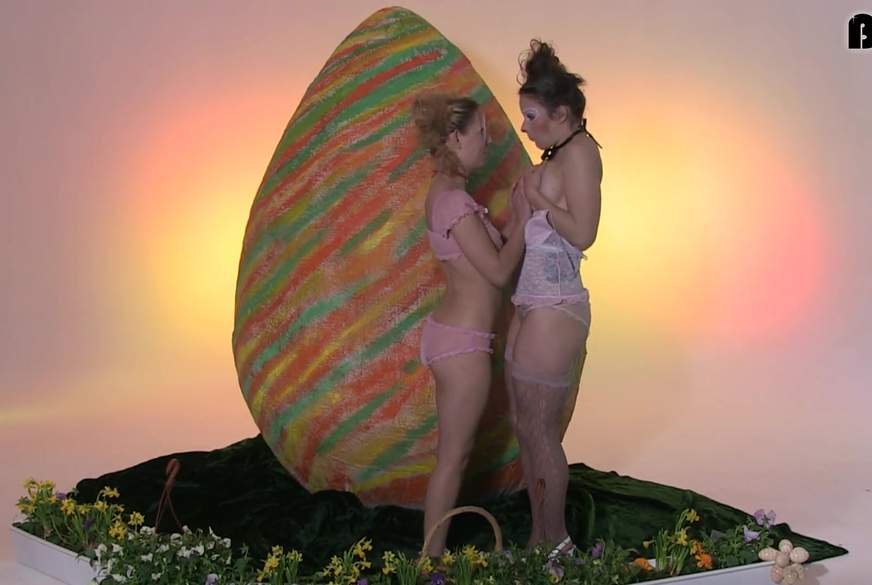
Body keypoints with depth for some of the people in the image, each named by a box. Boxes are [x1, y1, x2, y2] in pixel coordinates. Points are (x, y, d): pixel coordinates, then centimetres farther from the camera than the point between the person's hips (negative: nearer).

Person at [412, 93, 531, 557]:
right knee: (452, 458, 1)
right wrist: (522, 219, -6)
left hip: (448, 332, 10)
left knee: (456, 452, 18)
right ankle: (432, 561, 12)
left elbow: (491, 253, 16)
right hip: (462, 343, -10)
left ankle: (434, 553, 27)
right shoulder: (454, 200, -19)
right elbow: (498, 271, -17)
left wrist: (514, 219, 8)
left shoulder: (445, 193, 11)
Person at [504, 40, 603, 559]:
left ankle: (557, 544, 11)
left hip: (553, 309, -10)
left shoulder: (579, 151, -11)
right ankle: (540, 540, 23)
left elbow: (582, 234, -20)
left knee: (539, 429, -2)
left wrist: (536, 198, -10)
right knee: (526, 425, 13)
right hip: (531, 305, 10)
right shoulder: (560, 155, 16)